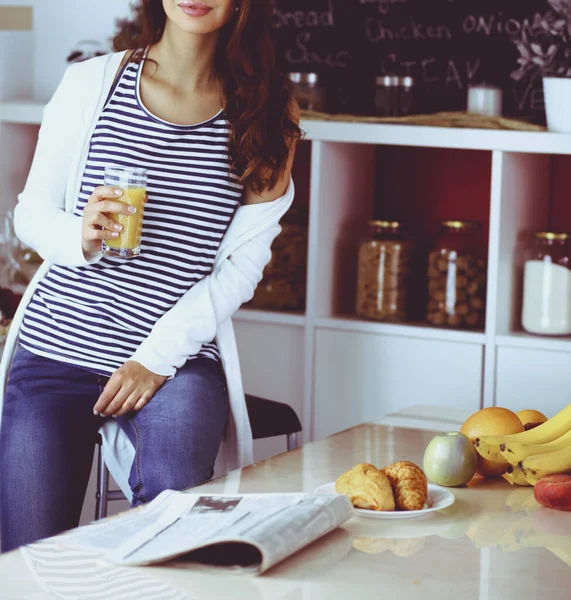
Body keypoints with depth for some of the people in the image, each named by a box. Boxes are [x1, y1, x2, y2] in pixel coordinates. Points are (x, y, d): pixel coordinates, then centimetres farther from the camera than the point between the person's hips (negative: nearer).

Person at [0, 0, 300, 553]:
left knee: (172, 494, -30)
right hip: (56, 348, 1)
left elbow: (244, 263, -2)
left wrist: (158, 358, -12)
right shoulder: (91, 83, 2)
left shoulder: (266, 113, 1)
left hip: (180, 357, -1)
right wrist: (81, 236, -17)